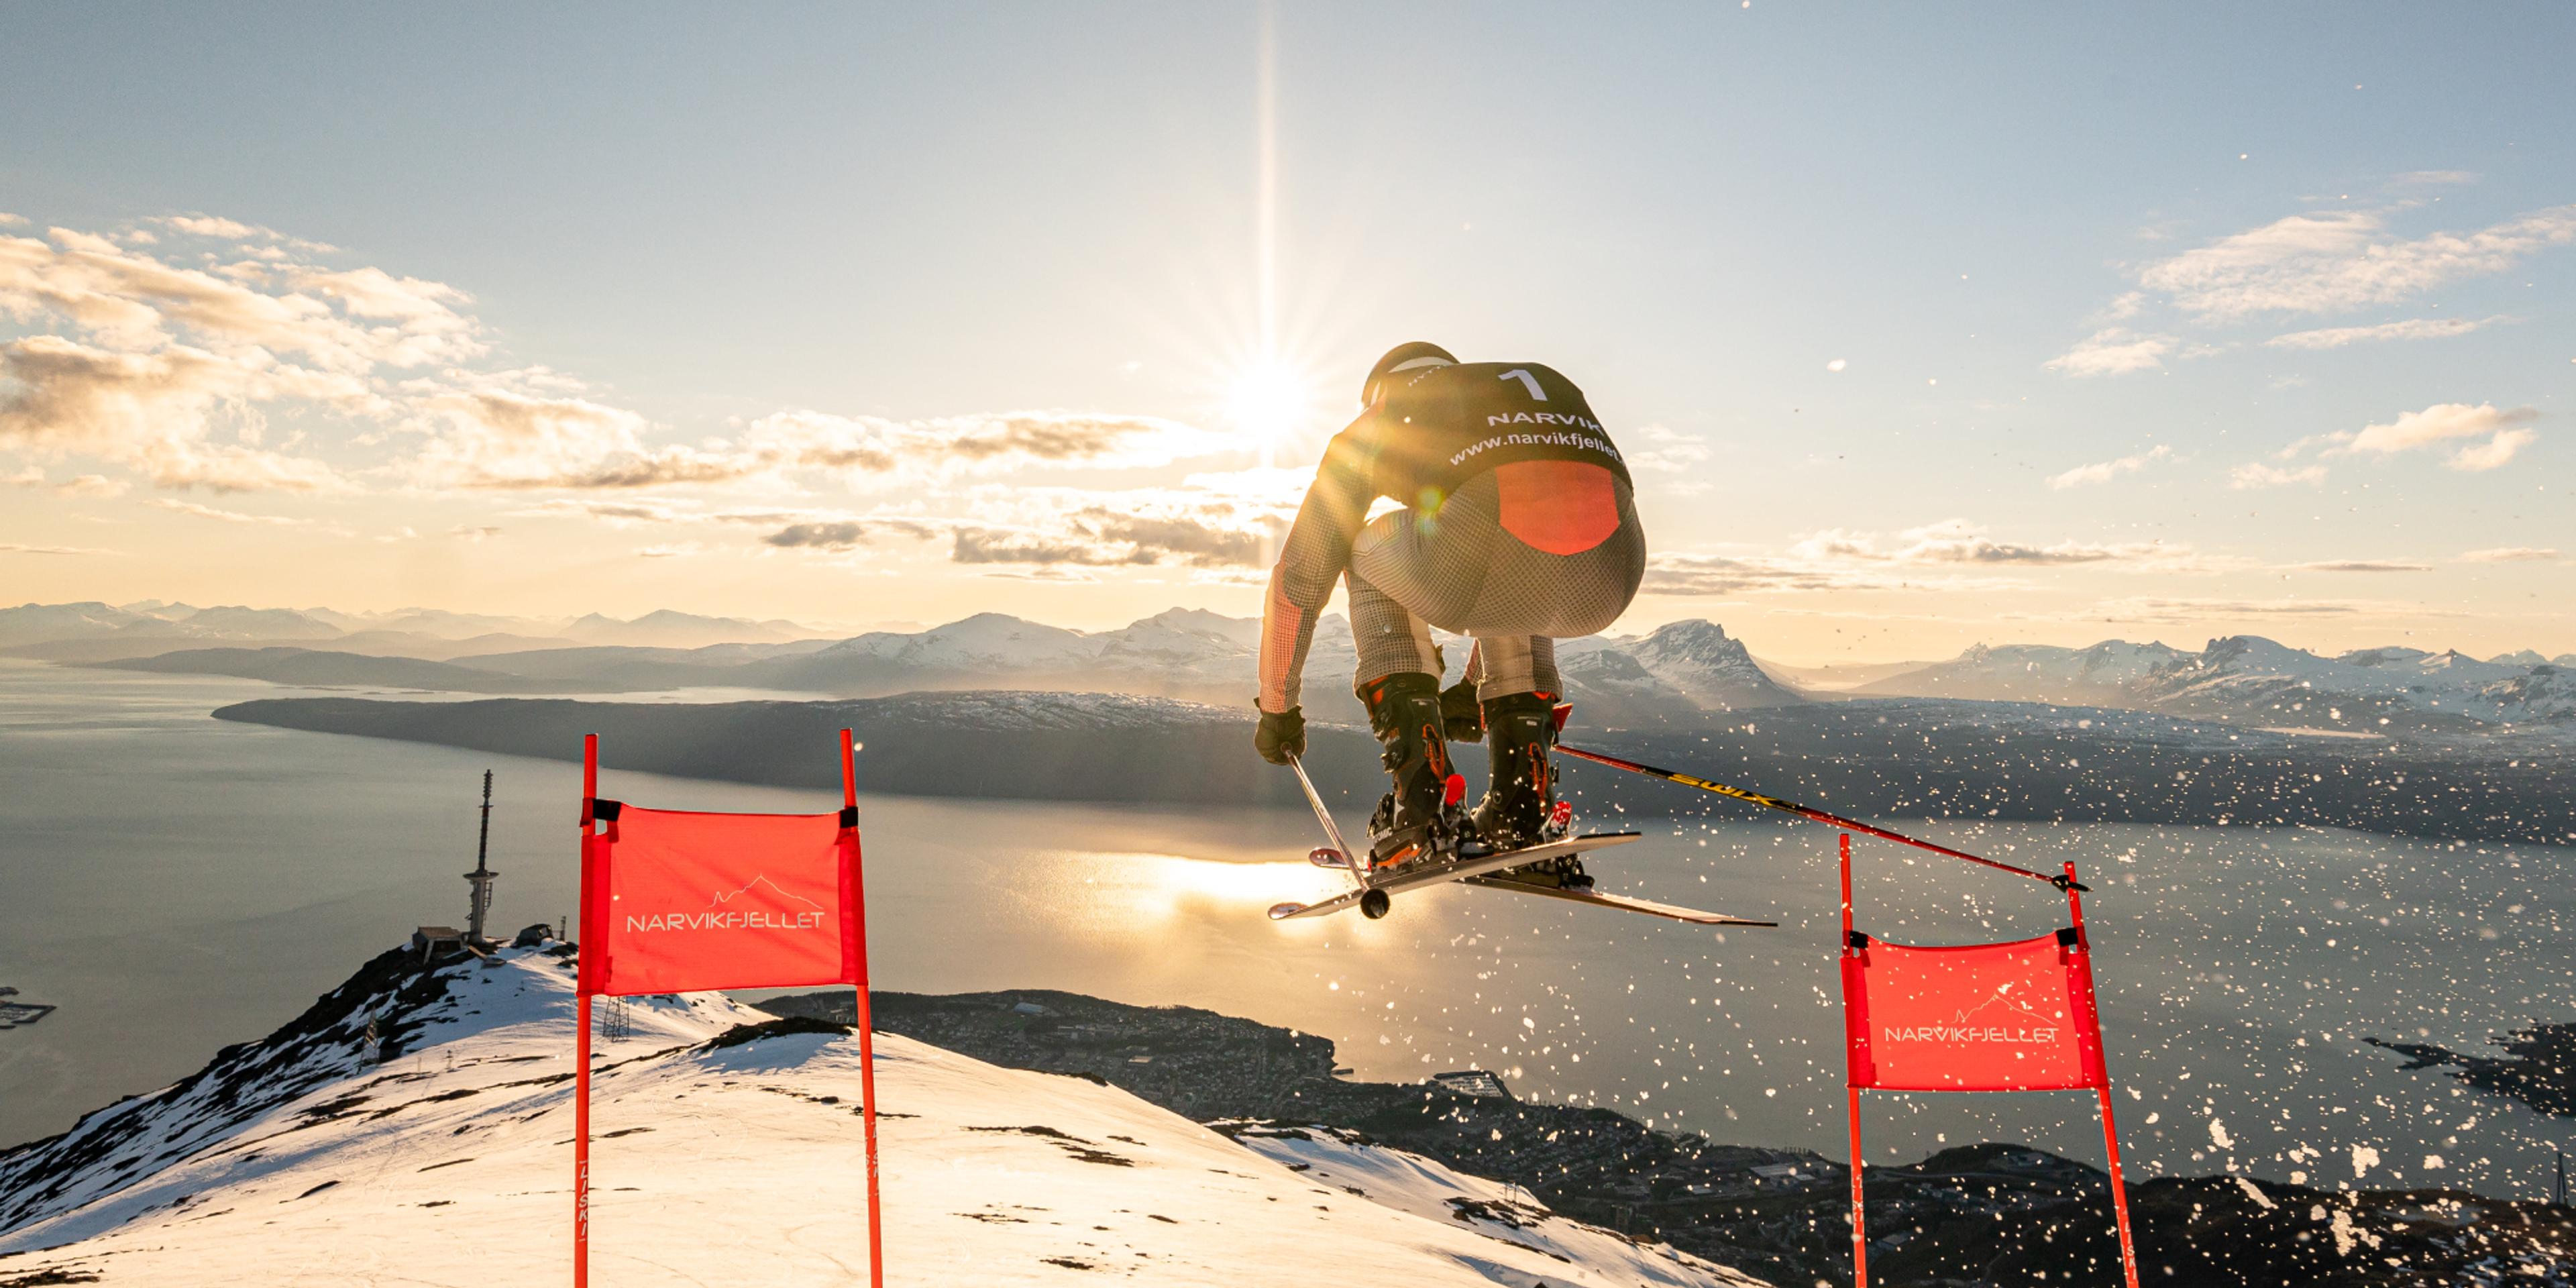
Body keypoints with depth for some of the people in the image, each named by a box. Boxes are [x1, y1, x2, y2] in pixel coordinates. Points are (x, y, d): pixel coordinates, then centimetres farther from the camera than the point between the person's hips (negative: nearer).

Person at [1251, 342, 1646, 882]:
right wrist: (1476, 686, 61)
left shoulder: (1374, 425, 30)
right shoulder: (1546, 383, 42)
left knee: (1368, 551, 29)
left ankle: (1419, 806, 18)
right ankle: (1519, 810, 28)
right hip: (1613, 576, 5)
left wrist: (1277, 707, 48)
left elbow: (1299, 578, 35)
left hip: (1492, 552, -4)